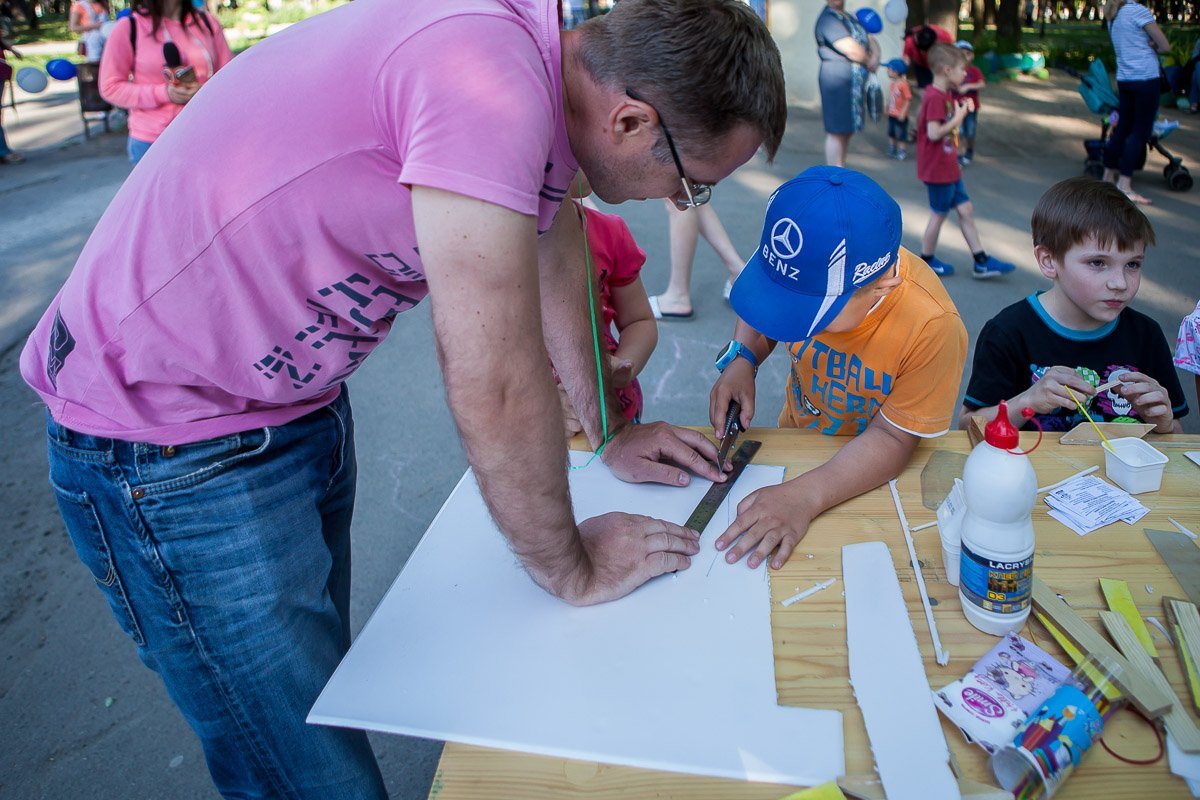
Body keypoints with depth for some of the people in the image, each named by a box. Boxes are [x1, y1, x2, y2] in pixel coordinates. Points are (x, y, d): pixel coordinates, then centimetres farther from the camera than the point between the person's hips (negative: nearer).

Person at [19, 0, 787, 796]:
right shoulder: (487, 74, -31)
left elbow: (555, 251, 13)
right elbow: (493, 387, -28)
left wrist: (610, 432, 17)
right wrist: (570, 568, -11)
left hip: (302, 396, 9)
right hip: (165, 431, -8)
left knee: (328, 687, 23)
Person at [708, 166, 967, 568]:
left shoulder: (931, 326, -32)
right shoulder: (805, 268, -21)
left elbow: (893, 437, -25)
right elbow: (760, 317, 2)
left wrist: (806, 497, -38)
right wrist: (741, 358, -19)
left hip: (871, 476, -3)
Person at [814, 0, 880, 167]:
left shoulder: (850, 18, 19)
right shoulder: (828, 18, -11)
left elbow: (870, 41, 16)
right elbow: (851, 49, -18)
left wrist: (875, 57, -6)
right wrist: (869, 61, -1)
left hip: (855, 84, 9)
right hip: (837, 80, -9)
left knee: (847, 131, 15)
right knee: (837, 131, -7)